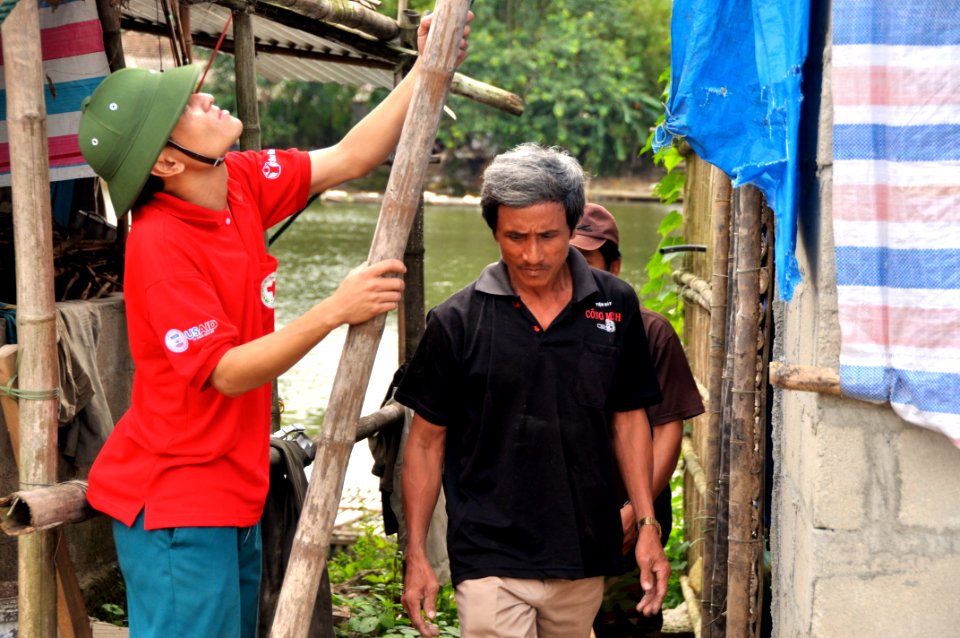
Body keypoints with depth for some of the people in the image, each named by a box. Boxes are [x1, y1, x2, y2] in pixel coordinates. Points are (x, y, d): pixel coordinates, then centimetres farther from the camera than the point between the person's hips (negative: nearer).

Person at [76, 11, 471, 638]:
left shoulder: (240, 183, 2)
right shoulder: (159, 245, -23)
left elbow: (350, 157, 11)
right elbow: (228, 372, -23)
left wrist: (428, 70, 6)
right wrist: (335, 311, -28)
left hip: (233, 495, 9)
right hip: (176, 505, -9)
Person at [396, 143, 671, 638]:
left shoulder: (615, 306, 3)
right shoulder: (457, 323, -5)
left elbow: (628, 418, 12)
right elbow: (426, 441, 1)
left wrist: (647, 526, 6)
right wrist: (416, 555, -1)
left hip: (585, 558, 4)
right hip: (491, 558, -3)